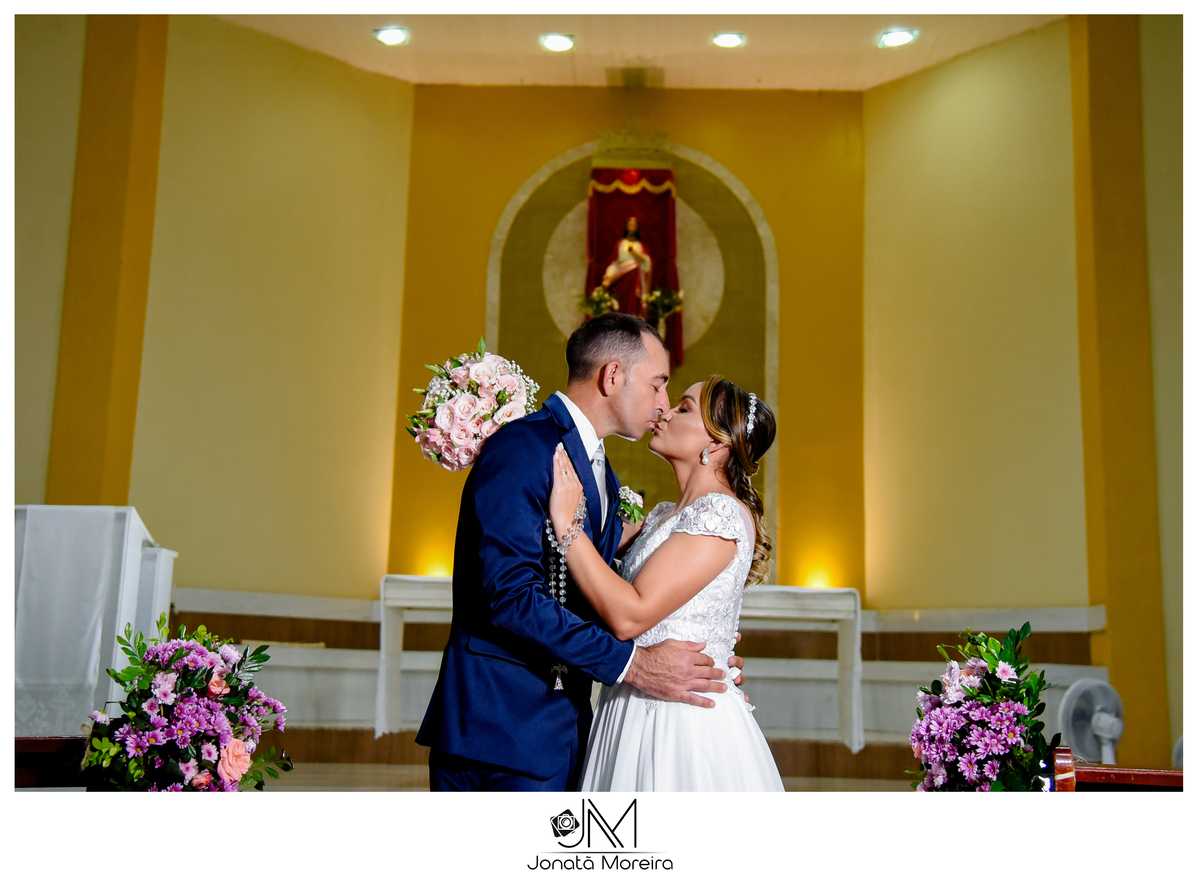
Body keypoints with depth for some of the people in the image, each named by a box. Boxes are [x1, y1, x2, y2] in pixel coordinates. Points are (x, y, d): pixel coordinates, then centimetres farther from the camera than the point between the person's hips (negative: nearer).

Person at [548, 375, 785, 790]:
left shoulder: (722, 514, -16)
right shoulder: (663, 515, 12)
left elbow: (630, 615, -23)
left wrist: (567, 522, -19)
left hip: (686, 722, -8)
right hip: (634, 712, 8)